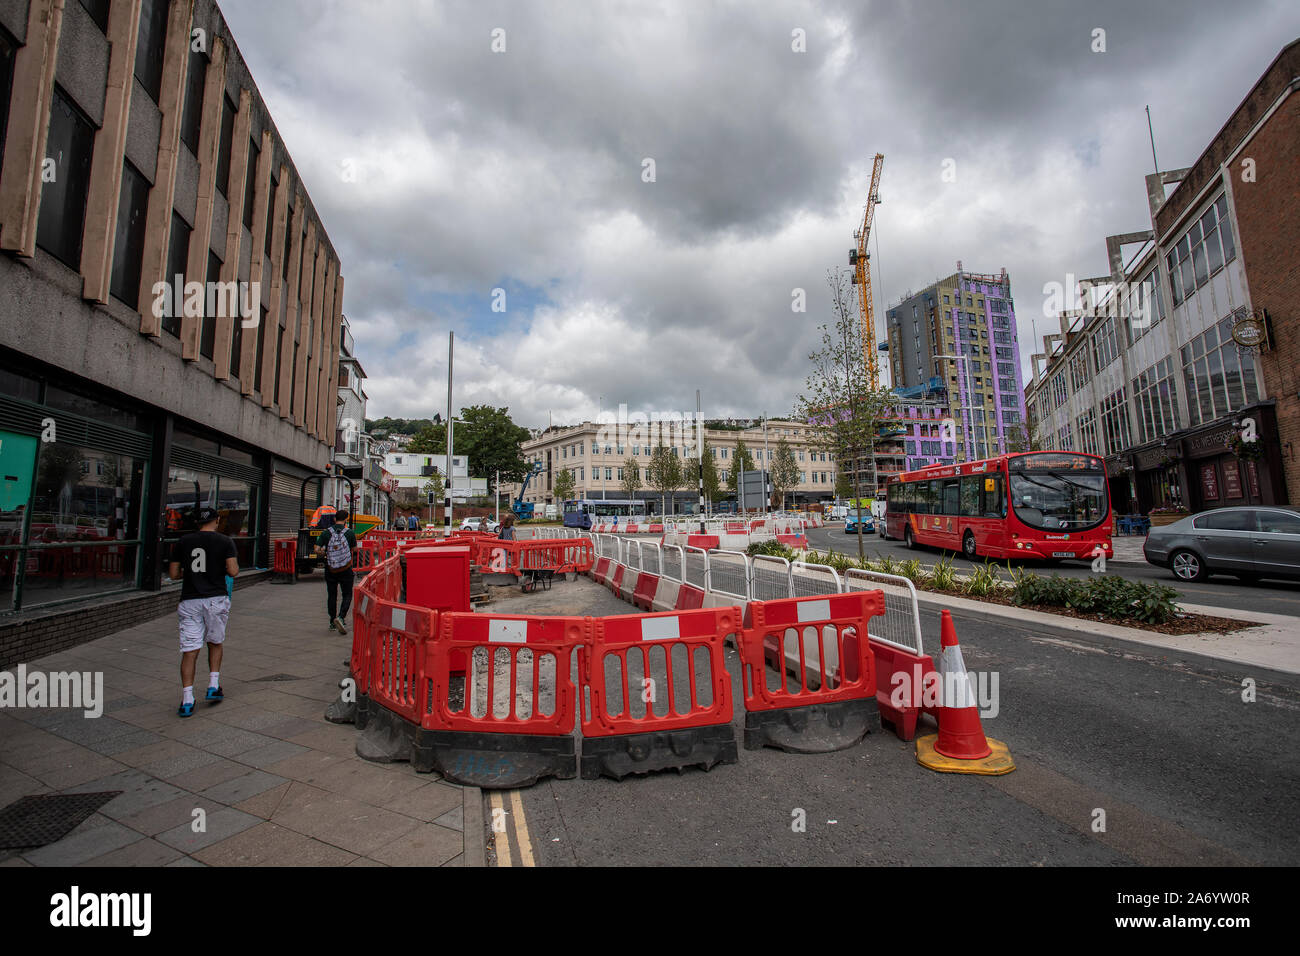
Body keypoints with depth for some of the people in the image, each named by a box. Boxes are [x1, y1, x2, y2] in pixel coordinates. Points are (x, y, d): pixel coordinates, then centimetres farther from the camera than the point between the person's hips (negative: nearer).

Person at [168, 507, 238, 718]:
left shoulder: (183, 542, 6)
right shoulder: (225, 542, -1)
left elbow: (173, 574, 9)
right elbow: (233, 572, -8)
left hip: (190, 601, 1)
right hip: (216, 599, -1)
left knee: (190, 650, 2)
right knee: (216, 643, 19)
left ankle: (187, 700, -1)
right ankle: (213, 687, 17)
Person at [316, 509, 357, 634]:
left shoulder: (326, 533, -3)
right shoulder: (350, 533, -7)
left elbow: (317, 550, -7)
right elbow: (354, 549, 6)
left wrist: (324, 554, 14)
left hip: (330, 569, 2)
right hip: (346, 570, -2)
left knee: (331, 595, 13)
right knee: (347, 595, 8)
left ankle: (332, 623, 19)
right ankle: (340, 617, -12)